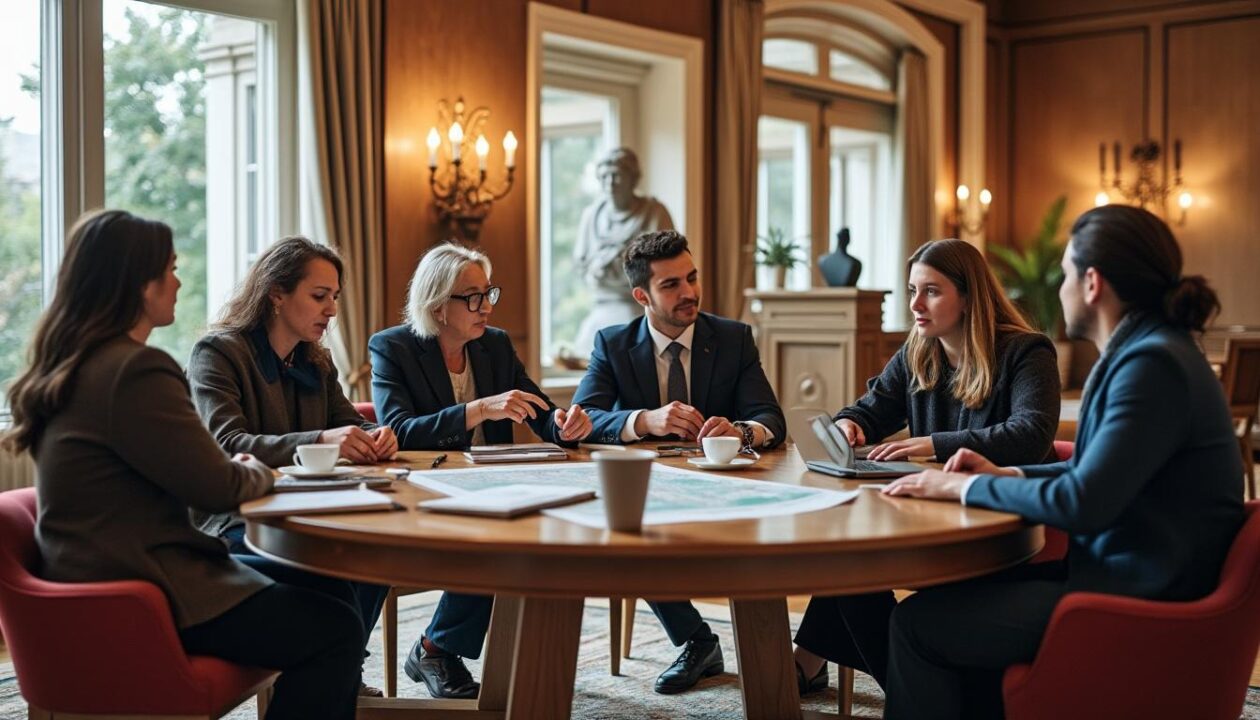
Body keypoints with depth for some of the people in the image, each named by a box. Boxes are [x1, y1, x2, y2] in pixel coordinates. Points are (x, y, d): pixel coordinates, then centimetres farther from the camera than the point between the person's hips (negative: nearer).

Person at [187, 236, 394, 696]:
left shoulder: (316, 363, 16)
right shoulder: (217, 352, -7)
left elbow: (349, 425, 15)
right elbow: (224, 446, -20)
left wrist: (376, 437, -12)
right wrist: (319, 441, -35)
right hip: (232, 521, -7)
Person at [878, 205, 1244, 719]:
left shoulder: (1153, 363, -21)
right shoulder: (1148, 349, 10)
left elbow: (1083, 502, -25)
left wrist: (965, 487, -13)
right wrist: (1005, 475, 9)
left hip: (1139, 602, -10)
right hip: (1128, 570, 10)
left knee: (918, 622, -7)